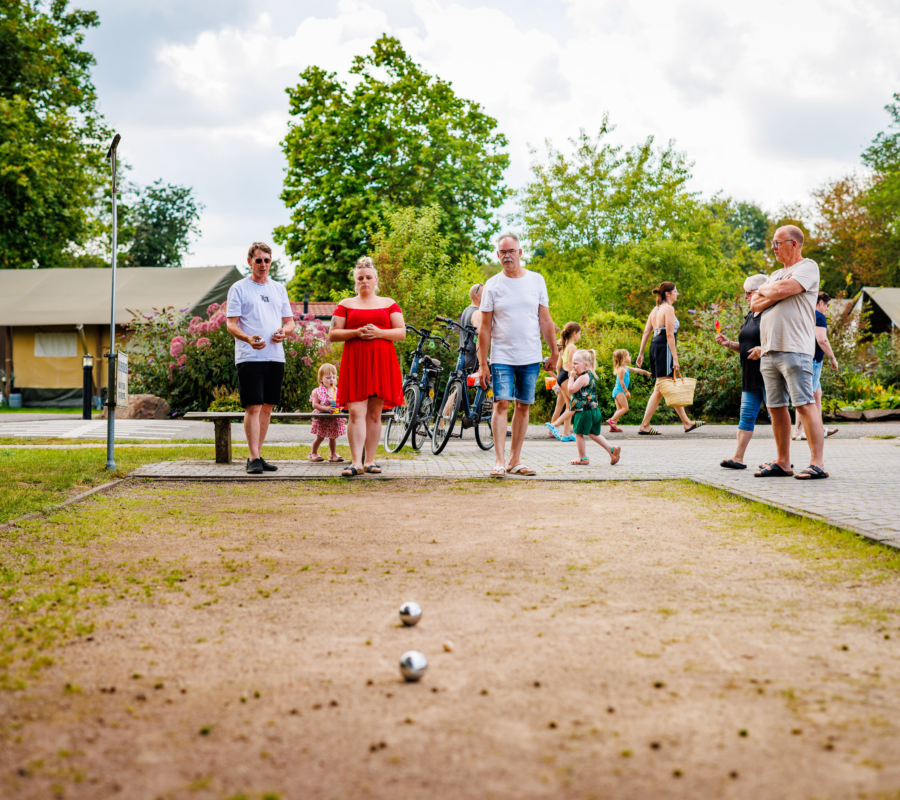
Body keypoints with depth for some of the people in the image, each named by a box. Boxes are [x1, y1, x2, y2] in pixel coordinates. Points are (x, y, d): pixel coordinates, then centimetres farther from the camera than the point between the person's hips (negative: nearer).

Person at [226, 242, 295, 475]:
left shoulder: (279, 289, 17)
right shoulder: (239, 288, 3)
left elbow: (290, 320, 19)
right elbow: (231, 324, -3)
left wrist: (284, 331, -5)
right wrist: (248, 338, -23)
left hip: (275, 357, 5)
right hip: (249, 357, -5)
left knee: (267, 407, 7)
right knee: (253, 407, -10)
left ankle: (258, 454, 15)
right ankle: (254, 458, -10)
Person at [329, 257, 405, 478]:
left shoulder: (389, 304, 15)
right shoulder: (345, 305, 13)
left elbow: (401, 333, 7)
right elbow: (332, 334, 6)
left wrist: (378, 333, -10)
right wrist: (356, 333, -10)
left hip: (381, 362, 1)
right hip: (354, 363, -1)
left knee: (374, 414, 3)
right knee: (356, 412, -12)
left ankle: (370, 460, 9)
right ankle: (357, 462, -17)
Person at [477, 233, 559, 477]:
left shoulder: (536, 280, 5)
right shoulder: (492, 285, 0)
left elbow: (545, 320, 9)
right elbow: (485, 327, 1)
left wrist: (554, 352, 7)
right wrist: (482, 363, -3)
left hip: (531, 357, 2)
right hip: (501, 356, -2)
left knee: (523, 406, 5)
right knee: (501, 404, -10)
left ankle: (515, 460, 12)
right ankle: (500, 461, -11)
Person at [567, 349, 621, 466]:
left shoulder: (583, 377, -16)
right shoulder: (589, 375, 14)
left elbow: (571, 390, -20)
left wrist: (571, 377, -9)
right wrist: (573, 377, 12)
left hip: (584, 411, -10)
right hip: (594, 410, 10)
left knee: (579, 433, 3)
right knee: (594, 434, 18)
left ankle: (582, 458, 9)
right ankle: (612, 449, 11)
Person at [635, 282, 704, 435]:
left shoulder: (656, 309, 16)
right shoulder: (668, 309, -10)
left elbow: (646, 332, 15)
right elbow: (669, 334, -16)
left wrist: (641, 353, 17)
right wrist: (675, 357, -17)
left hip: (655, 346, 10)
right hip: (664, 348, -10)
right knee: (659, 389, -7)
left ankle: (686, 423, 15)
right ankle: (644, 426, -6)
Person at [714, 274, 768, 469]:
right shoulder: (750, 316, 18)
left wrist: (764, 349, -25)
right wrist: (728, 343, 8)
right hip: (750, 376, 9)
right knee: (747, 415, 5)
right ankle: (738, 458, 5)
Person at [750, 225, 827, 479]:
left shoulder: (808, 267, 2)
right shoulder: (776, 274, 26)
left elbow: (784, 289, -15)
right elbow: (755, 304, 15)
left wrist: (765, 290, 6)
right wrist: (775, 294, -2)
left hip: (794, 348, -8)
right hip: (769, 350, 8)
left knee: (805, 404, -13)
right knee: (776, 407, 7)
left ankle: (817, 463, -15)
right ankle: (782, 462, 13)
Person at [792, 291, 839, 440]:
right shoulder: (818, 316, -10)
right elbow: (822, 340, -20)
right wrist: (833, 358, -12)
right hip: (813, 360, -10)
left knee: (817, 393, 17)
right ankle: (797, 431, -8)